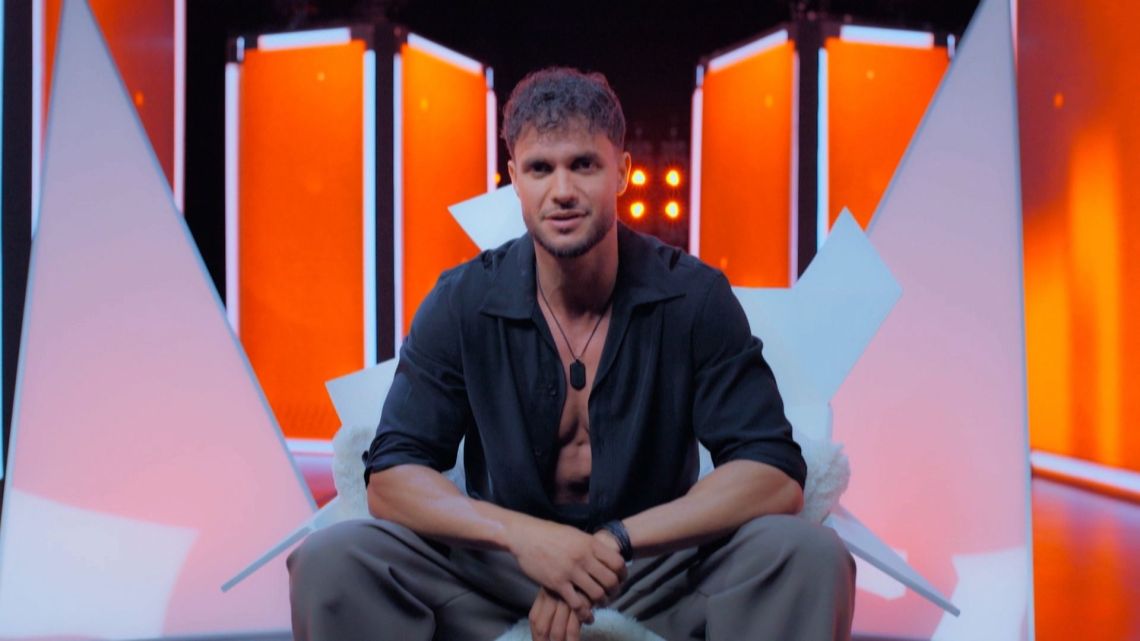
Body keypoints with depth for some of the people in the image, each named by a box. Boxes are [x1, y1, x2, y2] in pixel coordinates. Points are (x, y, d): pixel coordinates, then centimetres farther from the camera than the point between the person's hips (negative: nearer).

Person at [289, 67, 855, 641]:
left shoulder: (694, 297, -9)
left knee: (809, 556, -27)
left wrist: (612, 544, -24)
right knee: (333, 560, -23)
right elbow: (390, 479, -8)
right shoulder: (461, 303, -6)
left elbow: (775, 476, -13)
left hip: (661, 575, 0)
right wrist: (523, 535, -26)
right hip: (501, 570, 1)